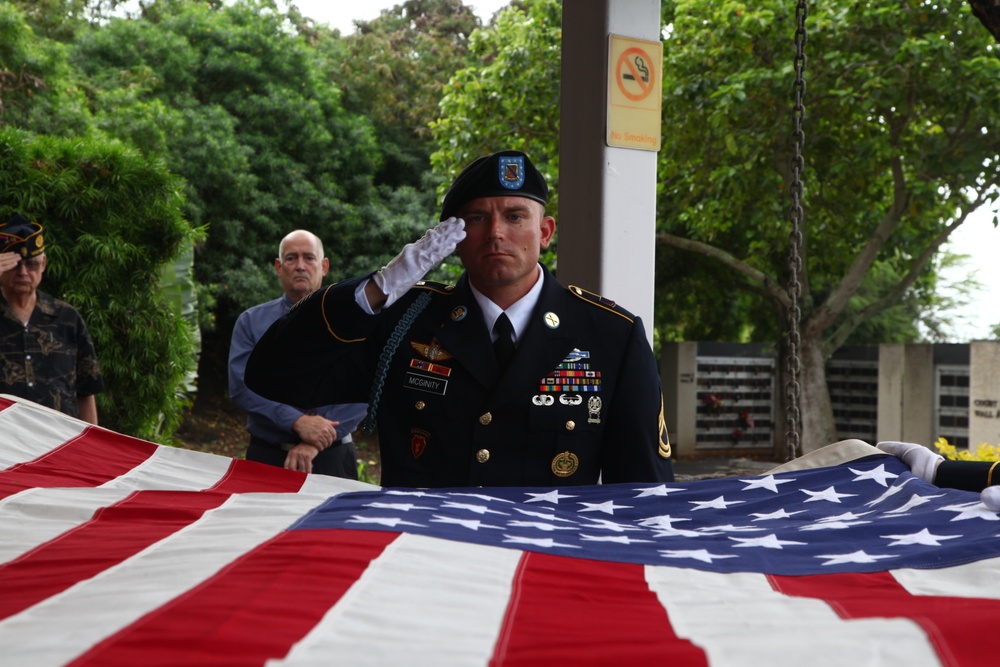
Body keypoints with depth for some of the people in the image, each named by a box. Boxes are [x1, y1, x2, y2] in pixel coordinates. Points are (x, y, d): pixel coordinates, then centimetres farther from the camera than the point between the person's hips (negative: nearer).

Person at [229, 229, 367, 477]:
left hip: (331, 460, -1)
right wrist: (297, 421, -20)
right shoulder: (250, 322, 4)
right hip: (265, 457, 1)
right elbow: (242, 385, -8)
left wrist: (315, 444, -18)